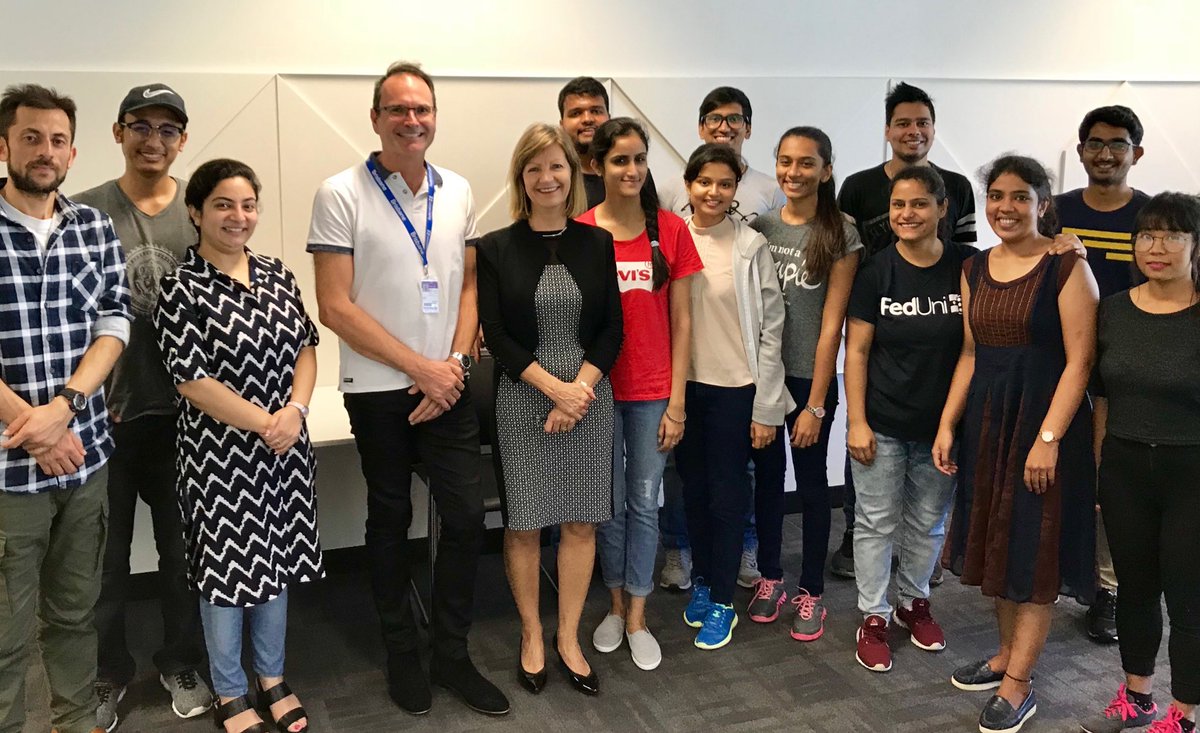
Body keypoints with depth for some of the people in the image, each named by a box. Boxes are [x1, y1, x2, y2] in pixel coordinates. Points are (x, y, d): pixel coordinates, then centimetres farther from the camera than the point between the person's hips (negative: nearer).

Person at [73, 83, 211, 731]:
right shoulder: (85, 211, -2)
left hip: (183, 409, 1)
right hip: (106, 410, -1)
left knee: (181, 544, 13)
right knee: (107, 550, 10)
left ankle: (180, 663, 31)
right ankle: (108, 673, 29)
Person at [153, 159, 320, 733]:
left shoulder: (277, 275, 6)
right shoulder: (181, 287, -11)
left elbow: (305, 345, 7)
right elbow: (191, 377, -16)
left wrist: (295, 410, -10)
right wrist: (264, 423, -16)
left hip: (284, 448, 5)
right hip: (219, 453, -5)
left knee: (276, 559, 15)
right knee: (227, 566, 7)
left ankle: (272, 678, 34)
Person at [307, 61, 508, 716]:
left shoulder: (458, 192, 5)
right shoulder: (341, 195, -10)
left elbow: (468, 285, 10)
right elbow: (335, 307, -13)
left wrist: (456, 360, -6)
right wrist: (420, 367, -14)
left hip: (448, 386, 4)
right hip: (378, 390, -3)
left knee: (466, 516, 4)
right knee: (391, 519, 11)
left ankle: (452, 653, 23)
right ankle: (401, 653, 30)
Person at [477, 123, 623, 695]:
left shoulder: (598, 244, 5)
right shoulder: (496, 249, 0)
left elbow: (611, 329, 3)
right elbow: (496, 334, -5)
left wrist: (579, 389, -11)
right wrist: (554, 387, -14)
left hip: (589, 396, 2)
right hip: (522, 400, -2)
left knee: (581, 522, 7)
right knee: (524, 524, 5)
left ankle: (568, 638, 23)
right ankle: (531, 636, 24)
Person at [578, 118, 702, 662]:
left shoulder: (670, 230, -2)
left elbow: (681, 322, 0)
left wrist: (677, 401, -2)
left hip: (653, 392, 1)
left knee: (645, 503, 9)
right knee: (610, 504, 12)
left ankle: (637, 617, 24)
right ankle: (615, 605, 31)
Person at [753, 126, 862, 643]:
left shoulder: (840, 237, -7)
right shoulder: (758, 227, 2)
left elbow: (831, 326, -9)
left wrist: (815, 405, -11)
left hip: (809, 378, -3)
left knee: (811, 483, 8)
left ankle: (811, 592, 23)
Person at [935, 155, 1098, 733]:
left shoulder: (1066, 268, -11)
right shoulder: (976, 270, 8)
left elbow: (1079, 360, -14)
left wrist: (1047, 438, -20)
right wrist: (947, 424, 6)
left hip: (1046, 422, -6)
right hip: (986, 421, 6)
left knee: (1034, 553, 2)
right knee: (997, 544, 14)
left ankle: (1018, 686, 10)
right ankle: (1007, 653, 31)